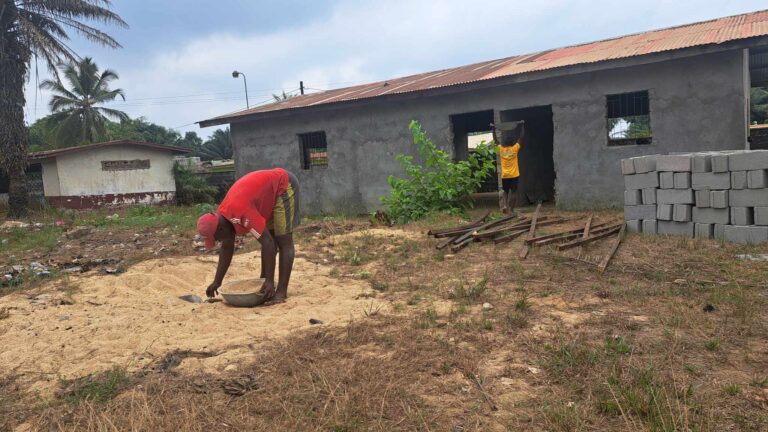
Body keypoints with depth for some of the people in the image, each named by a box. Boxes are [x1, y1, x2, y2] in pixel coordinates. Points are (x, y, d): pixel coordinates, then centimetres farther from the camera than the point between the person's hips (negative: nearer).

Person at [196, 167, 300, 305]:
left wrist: (270, 281, -29)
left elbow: (268, 243, -31)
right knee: (269, 238, 9)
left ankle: (281, 291, -12)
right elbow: (226, 249, 8)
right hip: (271, 189, 8)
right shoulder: (222, 217, -5)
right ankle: (263, 281, 17)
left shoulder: (241, 214, -32)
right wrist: (217, 282, 9)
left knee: (284, 241, -11)